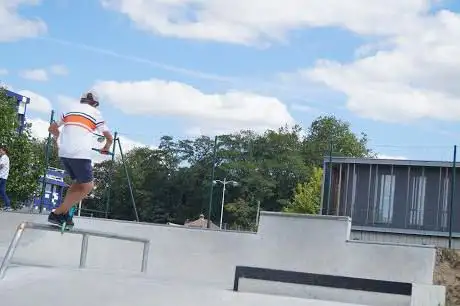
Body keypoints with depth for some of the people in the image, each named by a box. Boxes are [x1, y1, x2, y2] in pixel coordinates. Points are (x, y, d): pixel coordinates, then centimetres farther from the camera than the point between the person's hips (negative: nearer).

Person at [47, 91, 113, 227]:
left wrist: (59, 139, 48)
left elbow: (52, 128, 29)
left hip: (63, 153, 6)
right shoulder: (95, 112, 7)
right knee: (87, 186, 5)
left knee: (78, 182, 22)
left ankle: (64, 212, 10)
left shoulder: (71, 109, 20)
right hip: (80, 154, -6)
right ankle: (57, 213, -2)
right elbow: (109, 137, 5)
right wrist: (106, 148, 26)